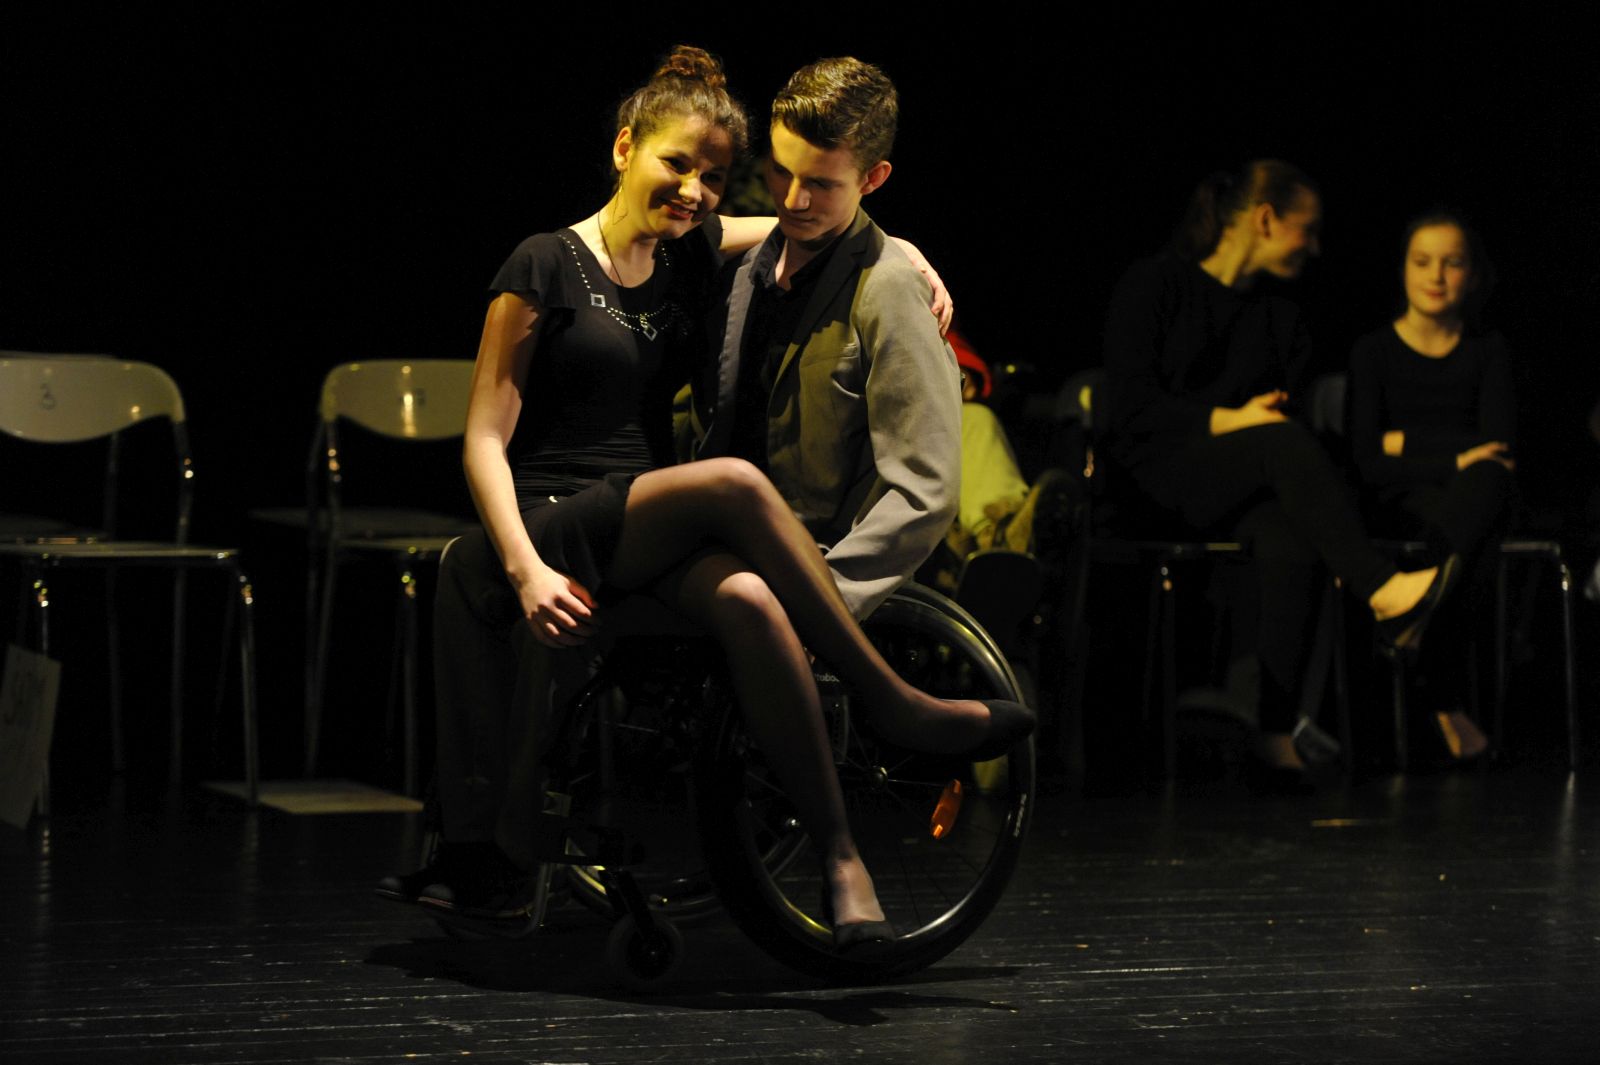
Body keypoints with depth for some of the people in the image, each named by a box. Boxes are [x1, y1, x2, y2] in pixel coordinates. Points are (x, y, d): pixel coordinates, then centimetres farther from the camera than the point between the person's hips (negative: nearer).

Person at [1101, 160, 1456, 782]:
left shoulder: (1279, 317, 20)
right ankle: (1381, 591, -38)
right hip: (1156, 473, -4)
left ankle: (1270, 729, -41)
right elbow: (1130, 403, -8)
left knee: (1288, 544, -34)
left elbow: (1294, 411, 13)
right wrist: (1226, 421, -18)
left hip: (1243, 489, 5)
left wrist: (1269, 412, -10)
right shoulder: (1155, 285, 2)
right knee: (1285, 442, -35)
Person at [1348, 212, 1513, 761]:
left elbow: (1499, 444, -1)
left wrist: (1406, 442, -3)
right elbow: (1368, 465, -5)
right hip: (1404, 507, -2)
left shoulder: (1488, 351, 12)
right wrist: (1453, 461, -14)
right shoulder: (1374, 352, 5)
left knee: (1490, 483, -38)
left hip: (1472, 500, 2)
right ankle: (1447, 701, -34)